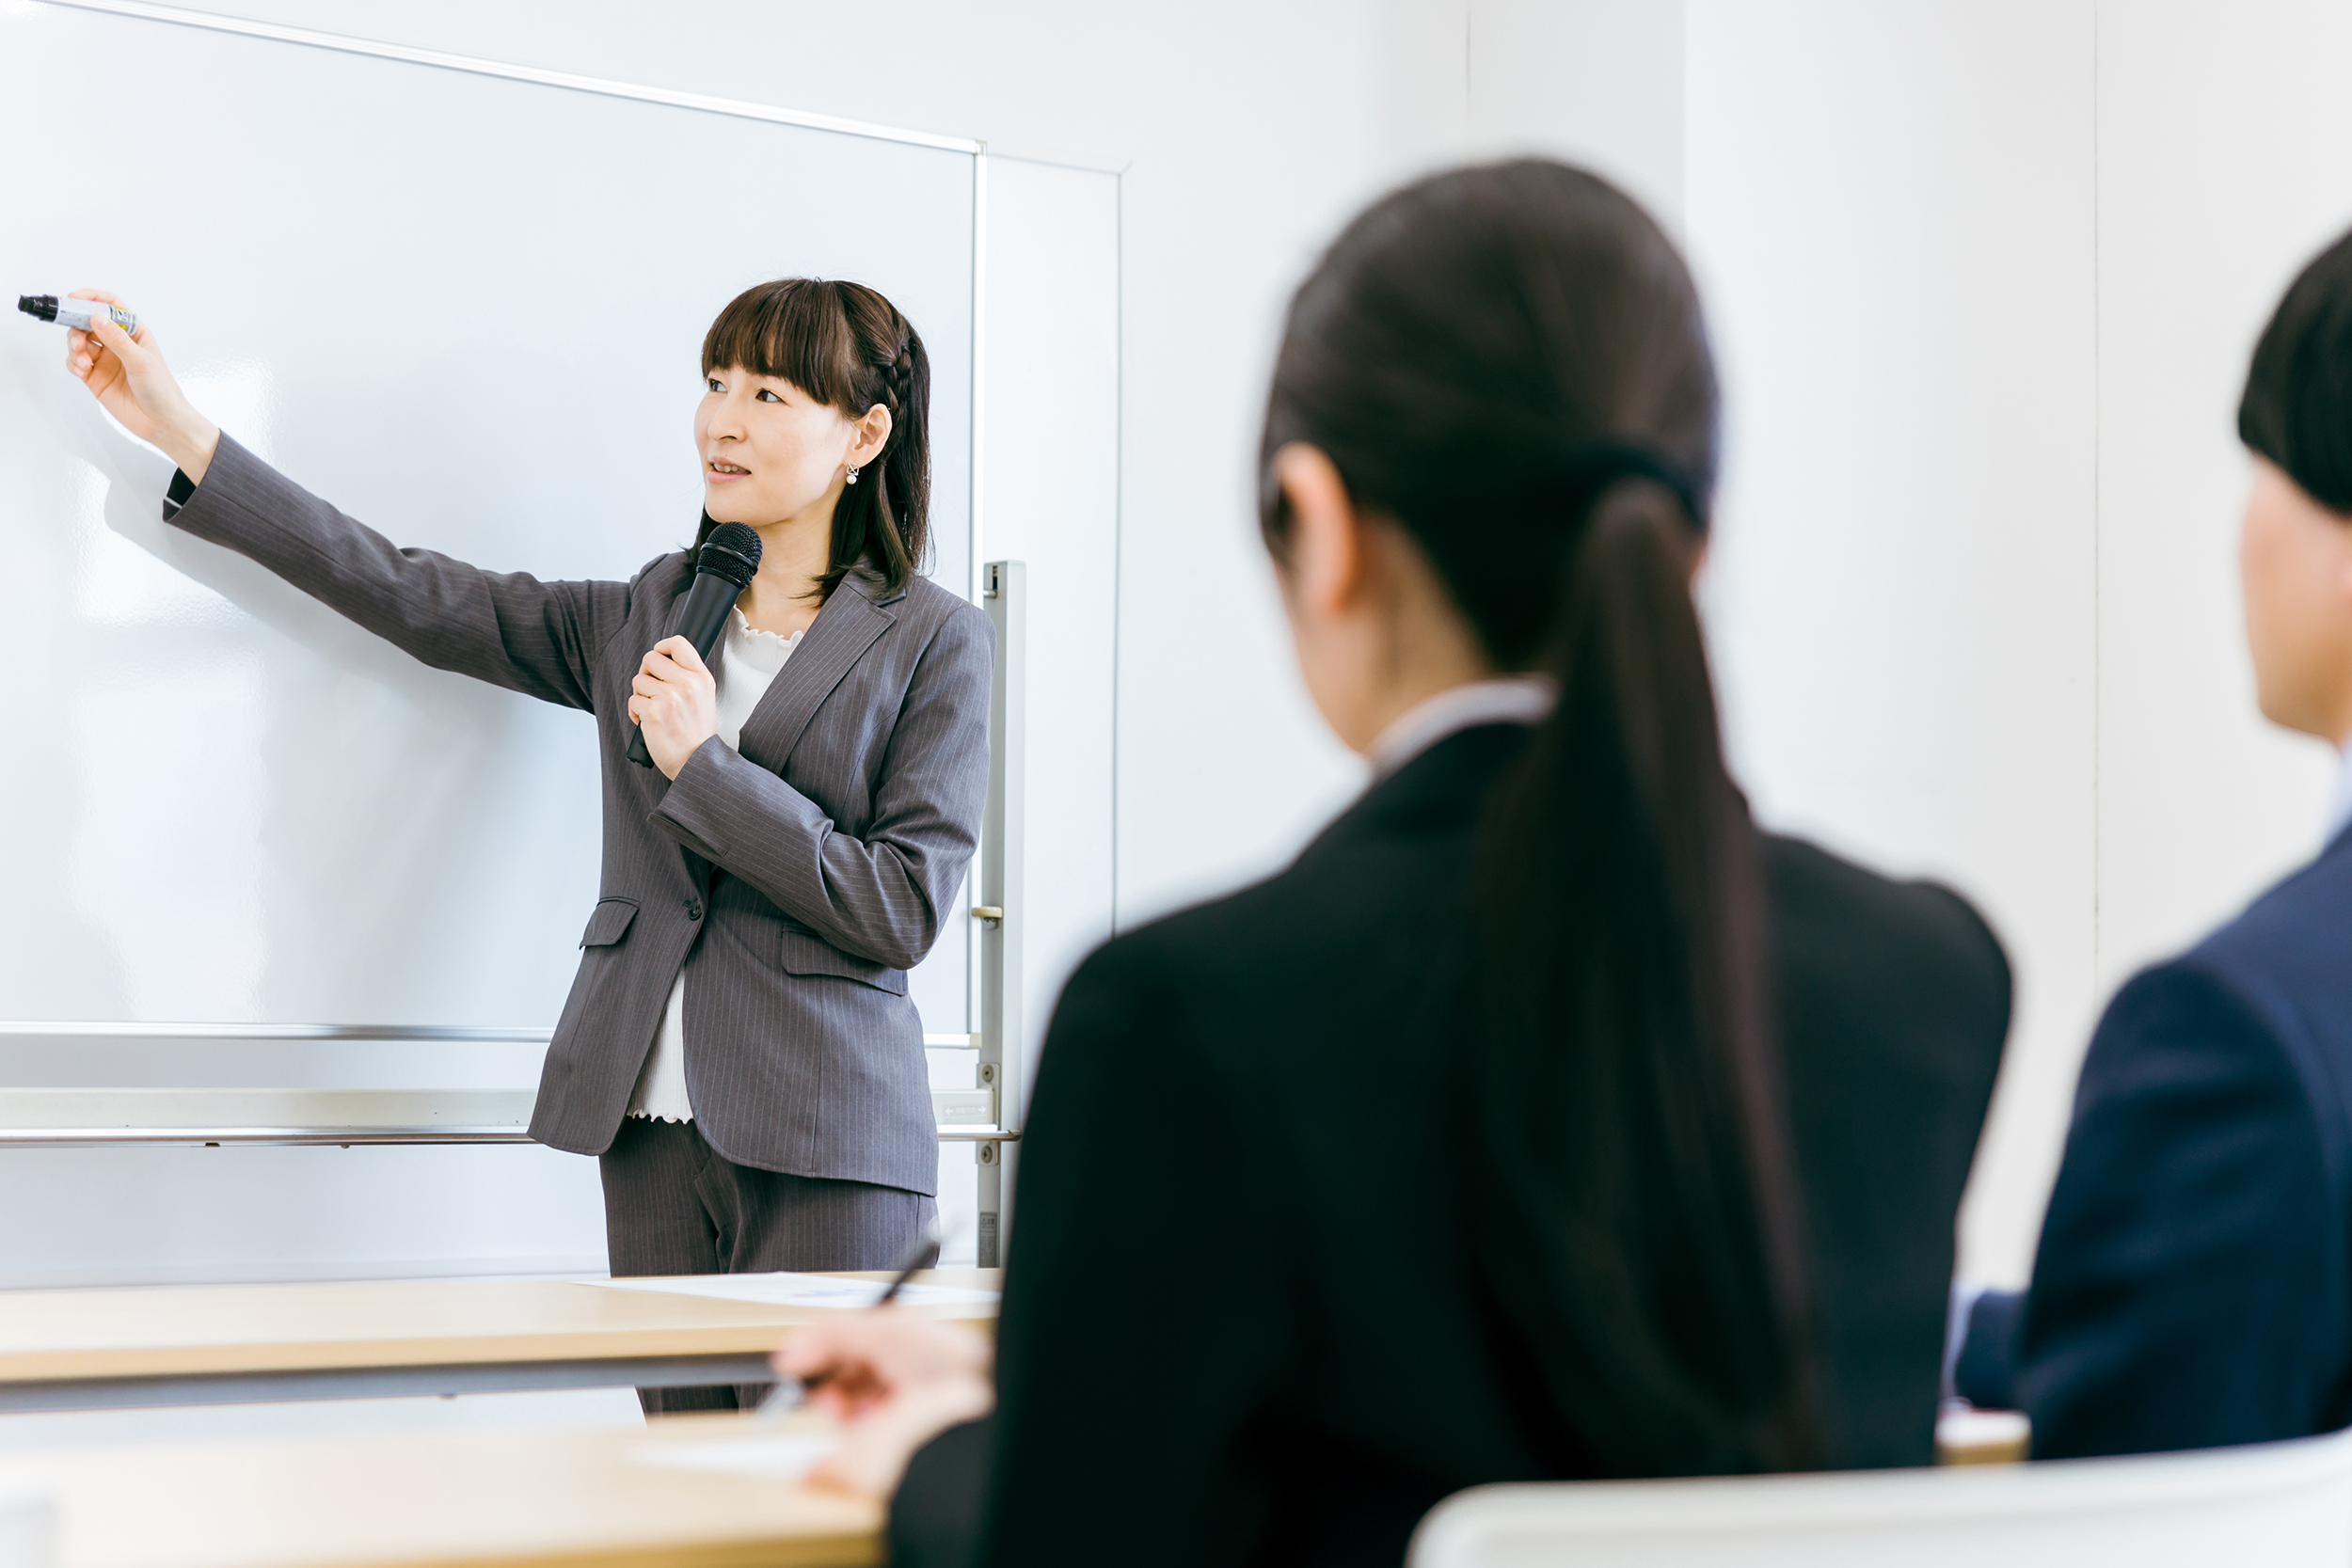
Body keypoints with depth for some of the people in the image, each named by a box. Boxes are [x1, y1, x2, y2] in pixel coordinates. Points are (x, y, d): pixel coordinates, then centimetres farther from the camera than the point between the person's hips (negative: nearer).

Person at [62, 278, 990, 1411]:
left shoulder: (934, 643, 0)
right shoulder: (648, 616, 14)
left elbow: (903, 910, -7)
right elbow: (417, 599, 13)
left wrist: (702, 763, -9)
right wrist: (180, 430, 12)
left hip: (827, 1145, -4)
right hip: (655, 1124, 5)